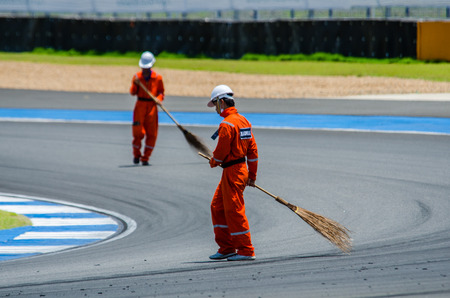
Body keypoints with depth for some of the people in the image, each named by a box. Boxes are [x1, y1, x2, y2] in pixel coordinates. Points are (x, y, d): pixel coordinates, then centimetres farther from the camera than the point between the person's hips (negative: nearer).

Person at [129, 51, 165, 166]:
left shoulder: (157, 78, 3)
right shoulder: (137, 76, 3)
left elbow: (161, 92, 10)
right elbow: (132, 92, -1)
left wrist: (159, 98, -10)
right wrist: (135, 84, -20)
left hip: (152, 106, 1)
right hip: (140, 106, -1)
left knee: (151, 134, -2)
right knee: (138, 132, -5)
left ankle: (145, 158, 8)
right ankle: (136, 155, 19)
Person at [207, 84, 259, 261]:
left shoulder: (227, 124, -18)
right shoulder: (243, 121, 12)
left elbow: (221, 152, -18)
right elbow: (253, 150, 15)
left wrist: (213, 162, 5)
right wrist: (252, 175, 19)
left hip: (232, 172, -10)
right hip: (242, 169, 10)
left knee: (234, 210, -4)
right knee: (217, 207, 16)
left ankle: (246, 251, -1)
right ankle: (227, 248, 19)